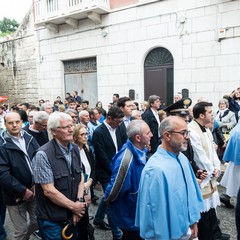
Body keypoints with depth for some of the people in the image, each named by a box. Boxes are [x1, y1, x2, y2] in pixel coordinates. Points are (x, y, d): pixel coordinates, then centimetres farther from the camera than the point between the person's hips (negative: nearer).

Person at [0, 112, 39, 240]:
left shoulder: (29, 138, 1)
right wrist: (23, 190, -18)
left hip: (34, 190, 4)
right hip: (16, 195, -4)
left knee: (37, 222, 19)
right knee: (21, 230, 9)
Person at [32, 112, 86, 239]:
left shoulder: (75, 149, 0)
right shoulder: (43, 155, -22)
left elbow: (80, 176, 5)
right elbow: (49, 190, -22)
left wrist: (79, 201, -9)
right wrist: (73, 206, -14)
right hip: (52, 220, -6)